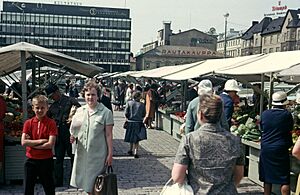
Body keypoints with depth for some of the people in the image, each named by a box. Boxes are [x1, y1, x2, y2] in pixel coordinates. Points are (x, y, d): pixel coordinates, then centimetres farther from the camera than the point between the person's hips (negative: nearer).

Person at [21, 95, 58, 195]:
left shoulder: (51, 123, -8)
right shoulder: (28, 123, 0)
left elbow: (50, 144, -15)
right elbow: (23, 142, -10)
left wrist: (31, 143, -12)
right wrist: (41, 141, -15)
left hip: (46, 160, -2)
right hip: (31, 160, 2)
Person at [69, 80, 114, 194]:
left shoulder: (106, 112, -7)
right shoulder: (80, 111, 7)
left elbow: (108, 135, -6)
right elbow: (74, 131, 17)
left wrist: (110, 154, -9)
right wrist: (73, 137, -5)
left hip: (97, 154, -4)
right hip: (82, 153, 4)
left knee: (95, 185, 3)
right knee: (86, 184, 12)